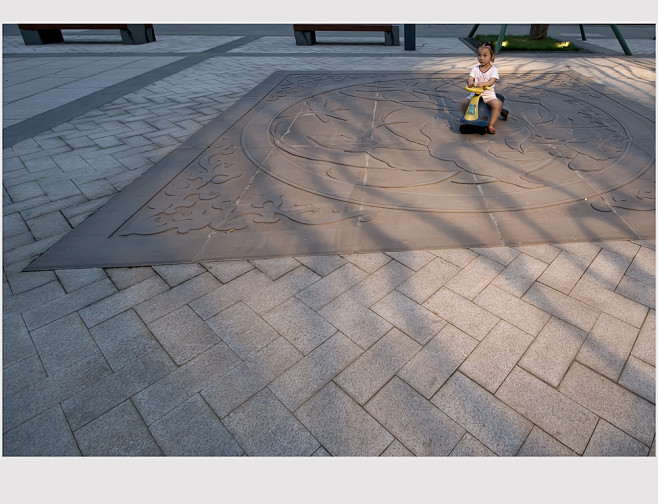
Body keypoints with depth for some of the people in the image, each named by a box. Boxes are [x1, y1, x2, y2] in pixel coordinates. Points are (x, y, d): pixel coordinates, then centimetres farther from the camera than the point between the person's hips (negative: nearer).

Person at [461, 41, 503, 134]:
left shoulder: (494, 70, -4)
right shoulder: (475, 69, 5)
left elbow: (491, 82, -19)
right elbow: (470, 78, -10)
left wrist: (482, 84, -42)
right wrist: (470, 82, -37)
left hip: (489, 94, -3)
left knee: (497, 104, -29)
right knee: (464, 103, -17)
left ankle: (491, 124, -17)